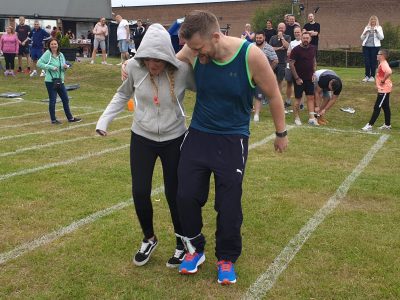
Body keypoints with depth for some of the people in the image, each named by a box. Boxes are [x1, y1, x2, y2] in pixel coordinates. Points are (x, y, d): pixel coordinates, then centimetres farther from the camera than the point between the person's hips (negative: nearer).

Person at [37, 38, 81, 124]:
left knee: (65, 99, 11)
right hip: (50, 81, -6)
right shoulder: (47, 54, -8)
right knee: (52, 100, 2)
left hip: (60, 80, 6)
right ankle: (53, 119, 13)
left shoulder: (60, 55, 8)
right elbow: (39, 63, -14)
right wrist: (51, 67, -19)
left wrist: (65, 67, -7)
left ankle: (70, 118, 22)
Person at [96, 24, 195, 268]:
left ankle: (182, 244, 31)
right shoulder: (133, 67, -14)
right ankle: (149, 239, 32)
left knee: (175, 194, 6)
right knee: (140, 192, 3)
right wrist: (105, 119, -2)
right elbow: (123, 95, 4)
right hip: (142, 138, 2)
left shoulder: (183, 69, -20)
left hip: (174, 139, -2)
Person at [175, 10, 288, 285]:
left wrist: (281, 133, 4)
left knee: (229, 205, 3)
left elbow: (274, 95, -6)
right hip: (198, 135, 3)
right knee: (186, 196, 3)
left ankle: (227, 259, 28)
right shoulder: (193, 52, -11)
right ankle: (195, 249, 29)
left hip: (233, 141, -3)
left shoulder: (251, 56, -20)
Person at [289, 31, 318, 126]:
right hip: (299, 79, -5)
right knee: (298, 99, 3)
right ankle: (296, 118, 16)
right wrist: (297, 78, -15)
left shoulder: (312, 48, 4)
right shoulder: (296, 49, -13)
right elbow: (291, 64, -14)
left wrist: (314, 73, 7)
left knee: (311, 98, 2)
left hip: (309, 78, 5)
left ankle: (311, 118, 4)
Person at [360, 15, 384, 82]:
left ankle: (372, 76, 3)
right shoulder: (367, 28, 14)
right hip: (366, 46, 2)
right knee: (366, 61, -2)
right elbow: (362, 38, 10)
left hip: (375, 46, -2)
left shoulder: (379, 28, 8)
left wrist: (376, 31, -16)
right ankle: (367, 76, 5)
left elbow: (381, 38, -4)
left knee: (373, 61, -3)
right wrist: (365, 32, -8)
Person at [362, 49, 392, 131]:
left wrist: (383, 80, -26)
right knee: (385, 107, 16)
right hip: (383, 89, 11)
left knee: (377, 107, -8)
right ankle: (387, 125, 24)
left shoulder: (383, 64, -20)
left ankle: (370, 125, -5)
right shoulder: (382, 64, 12)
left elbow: (389, 72, -38)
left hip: (384, 90, -11)